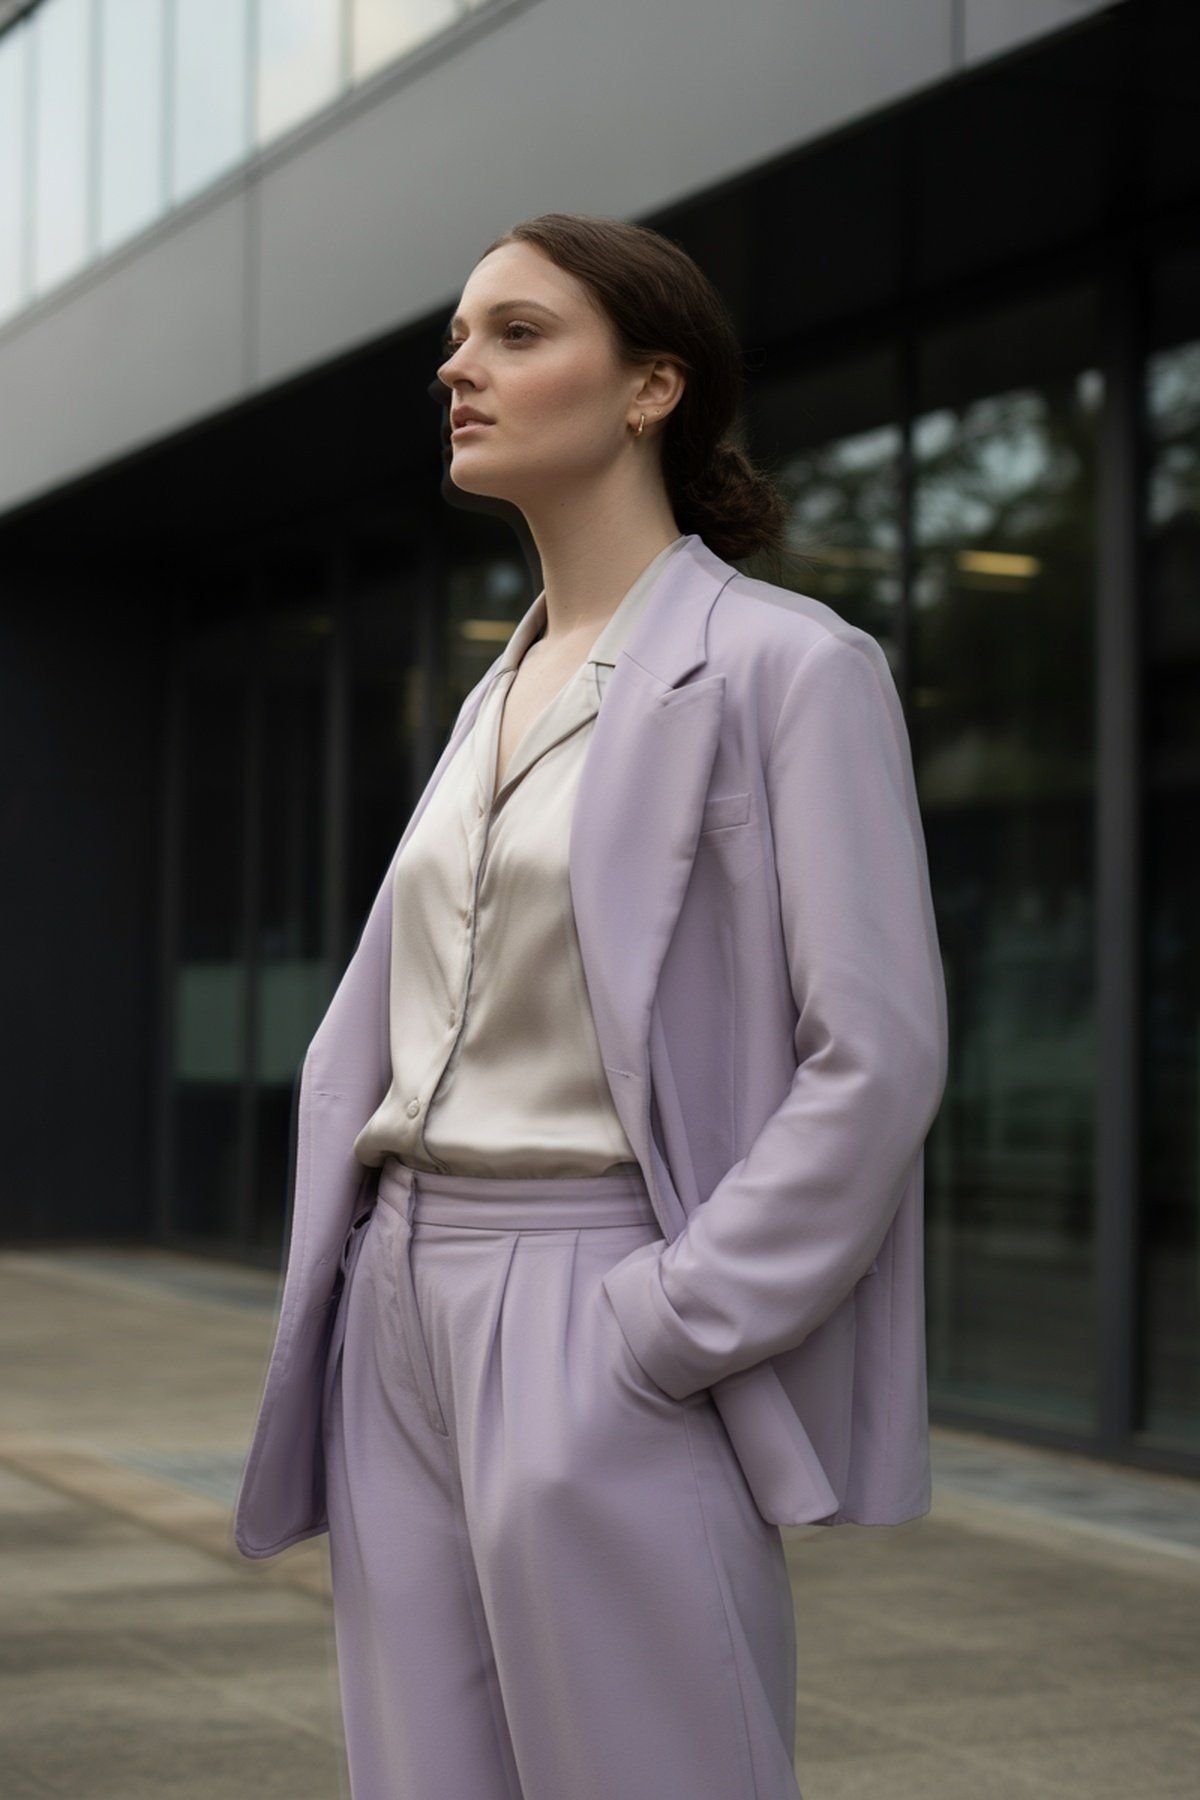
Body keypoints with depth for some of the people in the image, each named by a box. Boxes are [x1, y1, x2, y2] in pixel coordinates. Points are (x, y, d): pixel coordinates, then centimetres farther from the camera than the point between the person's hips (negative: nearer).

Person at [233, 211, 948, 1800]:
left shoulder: (791, 667, -6)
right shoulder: (498, 700, 17)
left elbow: (876, 1057, -13)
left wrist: (662, 1334, -16)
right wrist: (334, 1294, 6)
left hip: (611, 1343, -7)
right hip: (410, 1321, 7)